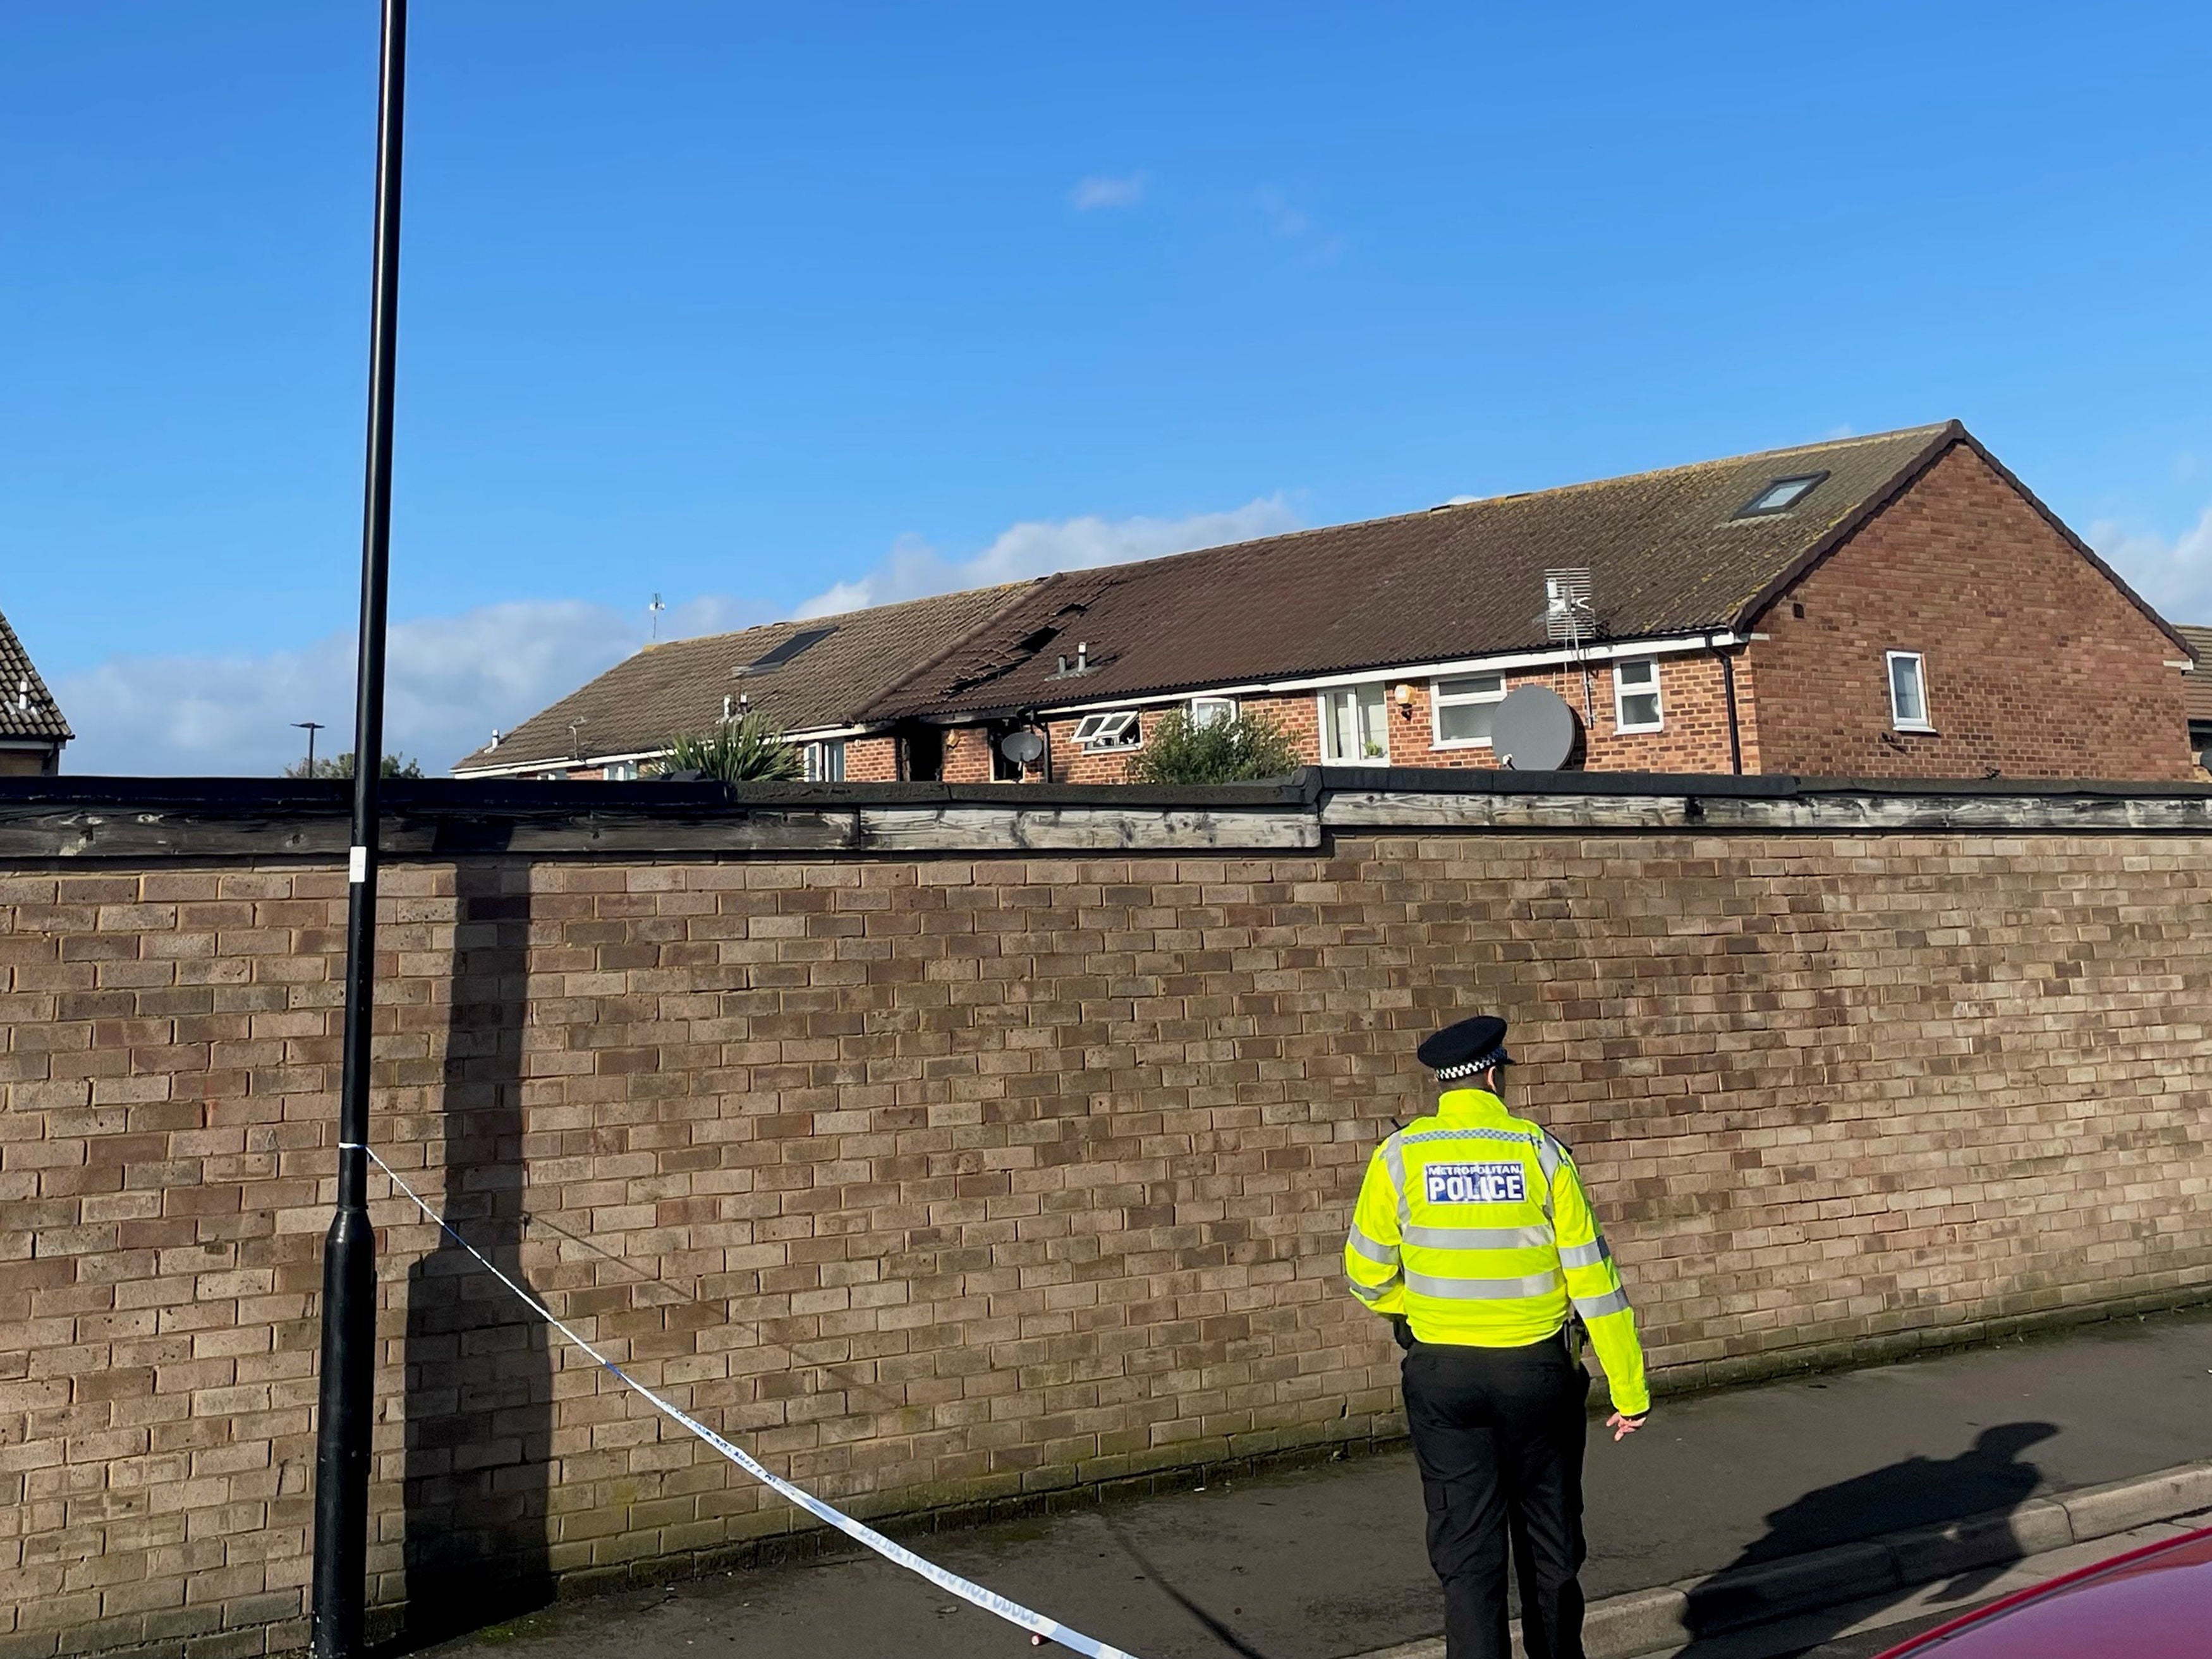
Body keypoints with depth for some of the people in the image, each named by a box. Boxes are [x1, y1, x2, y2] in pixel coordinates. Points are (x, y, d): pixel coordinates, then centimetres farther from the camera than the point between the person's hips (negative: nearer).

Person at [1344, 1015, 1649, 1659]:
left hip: (1442, 1372, 0)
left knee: (1467, 1550, 6)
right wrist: (1629, 1388, -1)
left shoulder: (1401, 1155, -6)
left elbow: (1367, 1274, 2)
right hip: (1536, 1369, 0)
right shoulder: (1541, 1153, -7)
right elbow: (1592, 1276, -7)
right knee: (1549, 1540, 19)